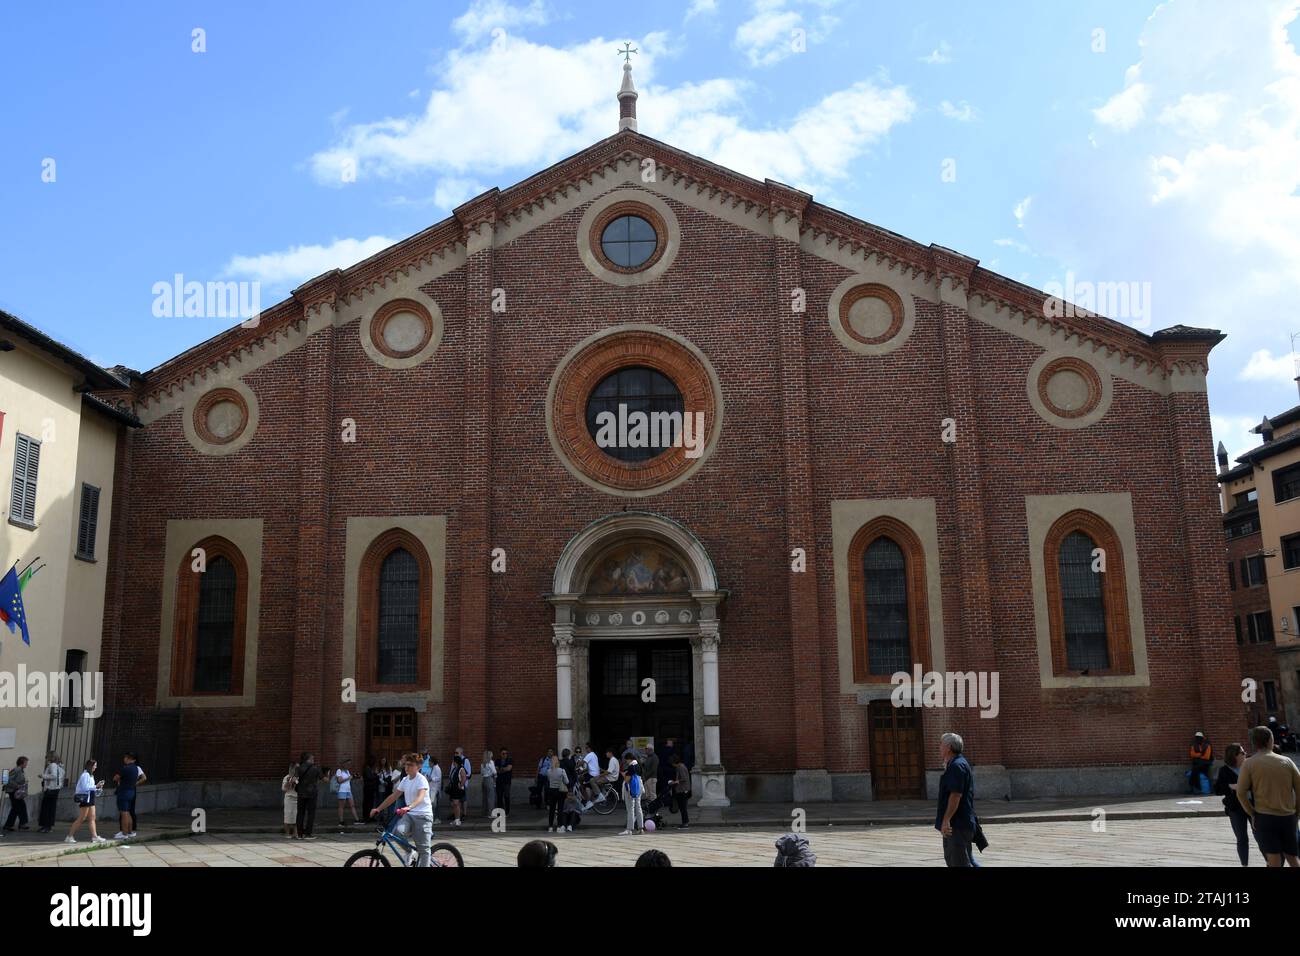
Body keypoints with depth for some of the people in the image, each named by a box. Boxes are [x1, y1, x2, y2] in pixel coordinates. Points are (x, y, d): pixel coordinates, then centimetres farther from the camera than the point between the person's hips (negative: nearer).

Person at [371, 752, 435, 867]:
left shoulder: (421, 780, -11)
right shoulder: (405, 780, 11)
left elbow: (420, 797, -27)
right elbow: (394, 796, 14)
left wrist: (409, 807, -45)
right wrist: (378, 809, 7)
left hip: (423, 815, -6)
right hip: (409, 814, 6)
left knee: (423, 848, -7)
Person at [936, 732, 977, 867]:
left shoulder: (957, 766, -17)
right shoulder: (954, 765, 17)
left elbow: (956, 795, -24)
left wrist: (946, 820, -25)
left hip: (958, 825, -11)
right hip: (956, 823, 11)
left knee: (960, 862, -7)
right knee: (951, 858, 15)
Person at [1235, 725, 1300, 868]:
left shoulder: (1249, 764, -4)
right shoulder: (1286, 761, 4)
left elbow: (1241, 793, -10)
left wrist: (1252, 814, 0)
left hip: (1264, 817, -2)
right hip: (1288, 817, 3)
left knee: (1274, 861, 1)